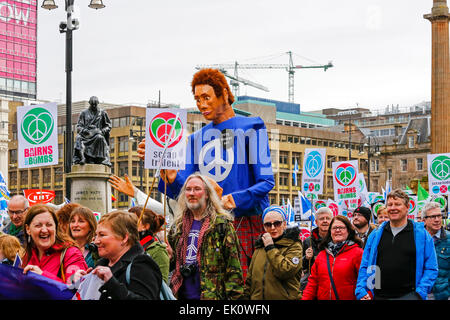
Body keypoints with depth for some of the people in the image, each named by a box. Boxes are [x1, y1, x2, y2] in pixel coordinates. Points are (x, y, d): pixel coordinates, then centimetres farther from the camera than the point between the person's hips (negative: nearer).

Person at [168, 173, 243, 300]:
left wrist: (233, 295, -12)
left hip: (211, 294, -5)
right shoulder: (178, 225, 16)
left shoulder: (222, 223, -2)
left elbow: (233, 264, -6)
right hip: (182, 295, 5)